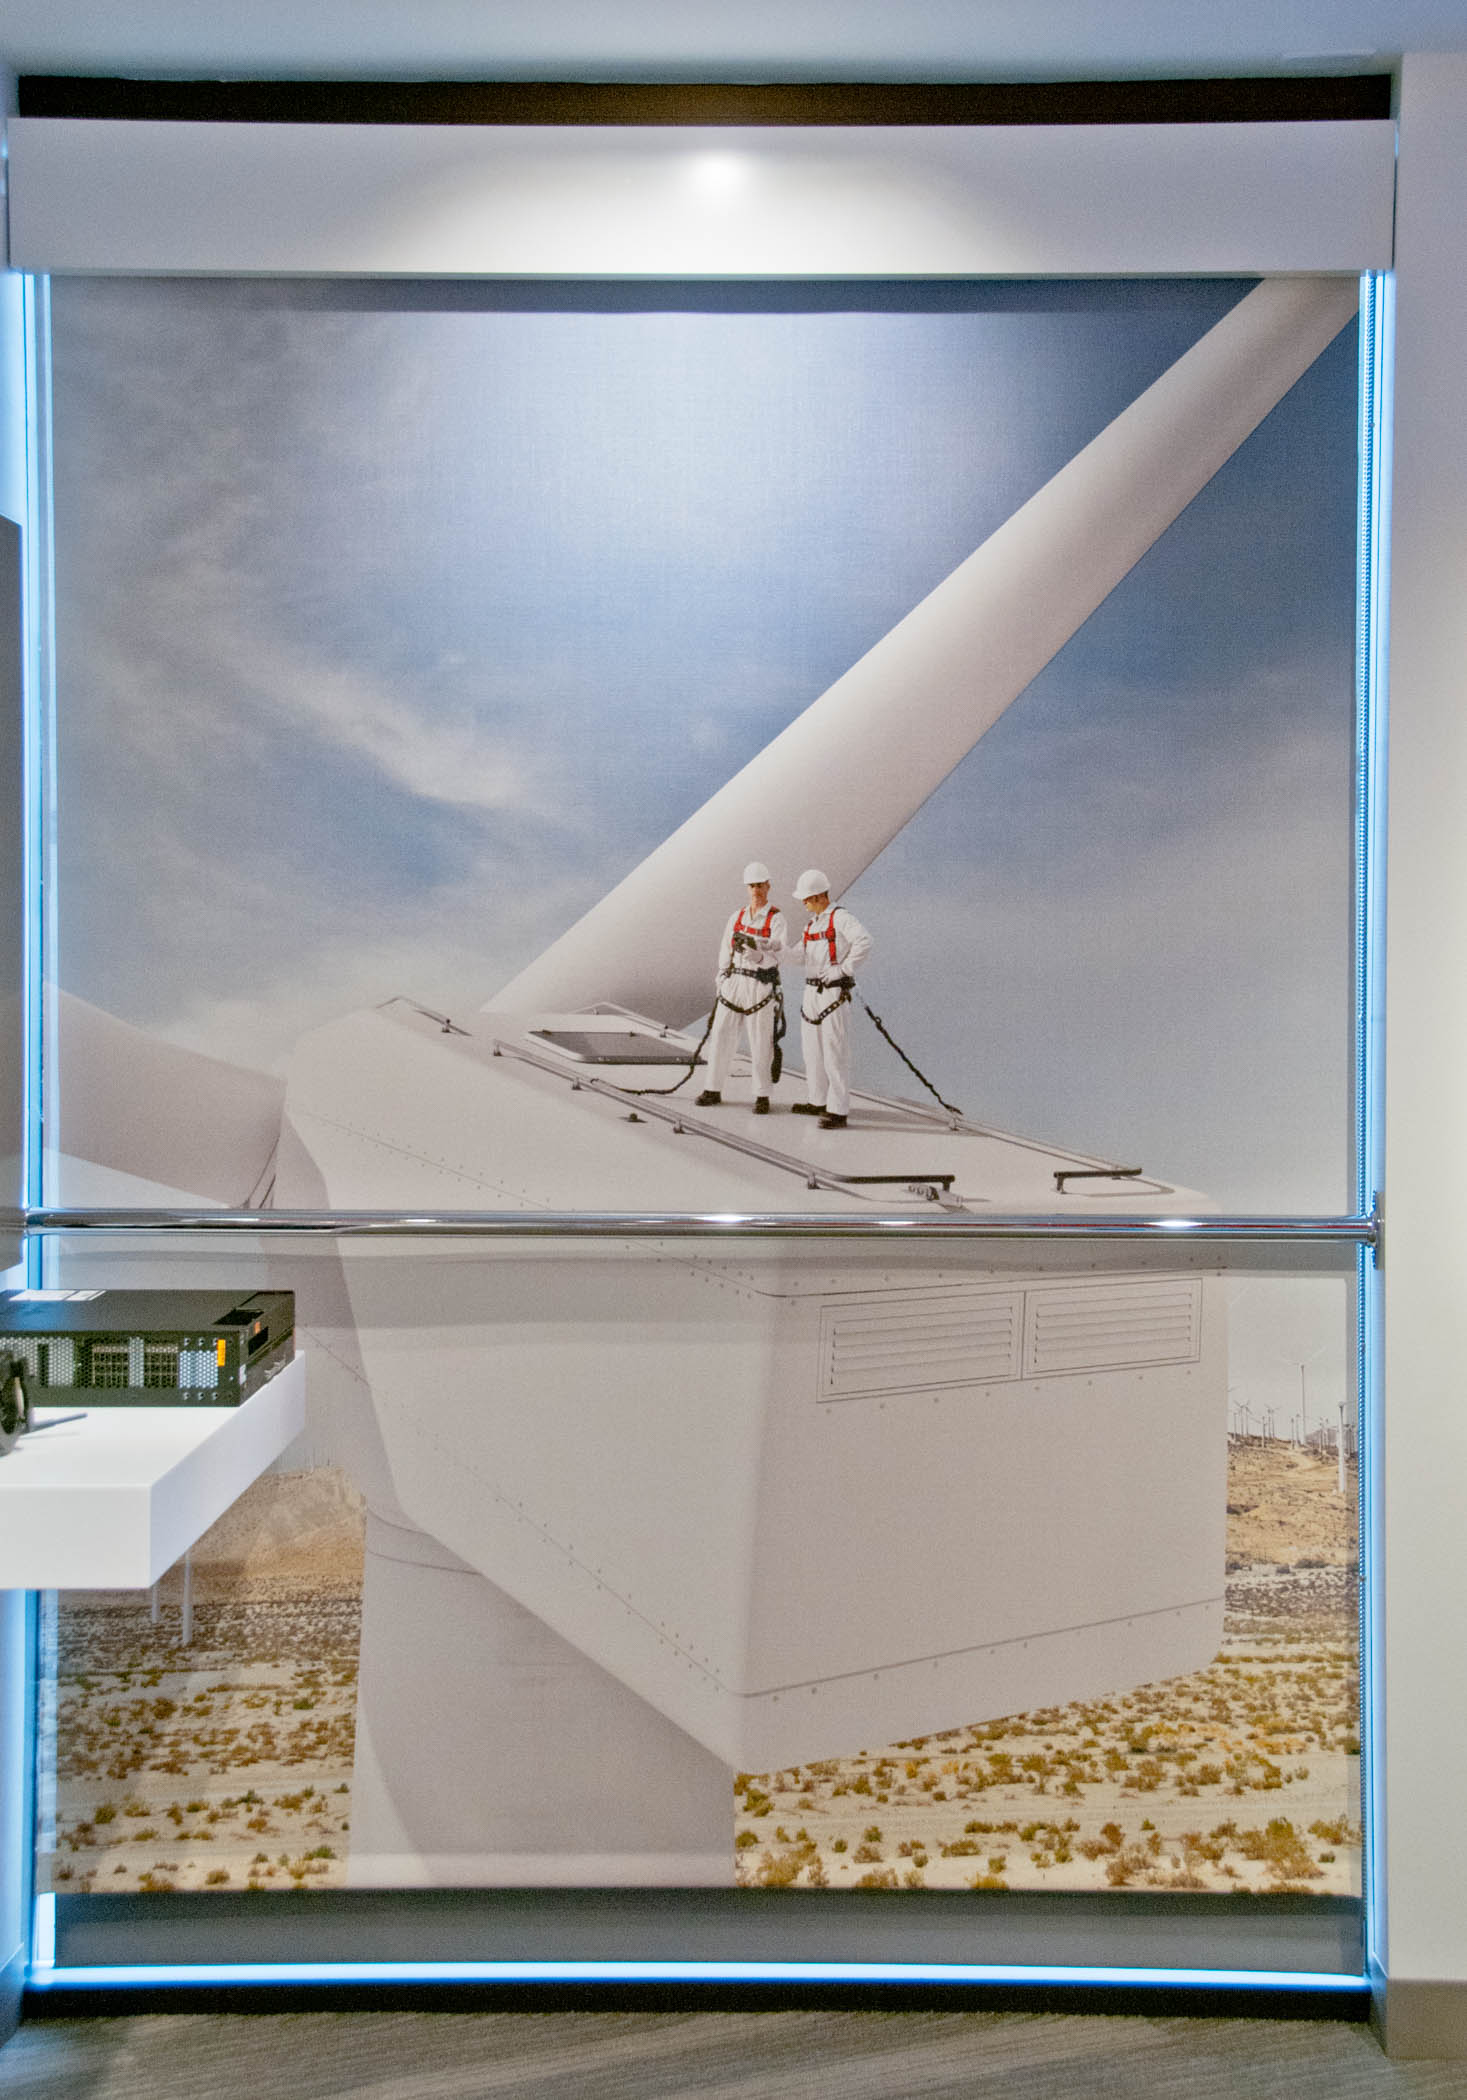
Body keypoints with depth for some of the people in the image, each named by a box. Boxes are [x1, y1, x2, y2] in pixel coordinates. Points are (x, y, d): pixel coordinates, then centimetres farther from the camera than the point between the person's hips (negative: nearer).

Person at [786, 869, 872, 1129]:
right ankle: (817, 1102, 30)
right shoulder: (812, 922, 16)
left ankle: (838, 1112, -6)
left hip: (834, 993, -9)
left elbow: (864, 942, -25)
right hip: (812, 991, 9)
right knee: (812, 1049, 17)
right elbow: (799, 953, 7)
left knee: (834, 1053, -9)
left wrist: (843, 969, -22)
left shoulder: (840, 917, -11)